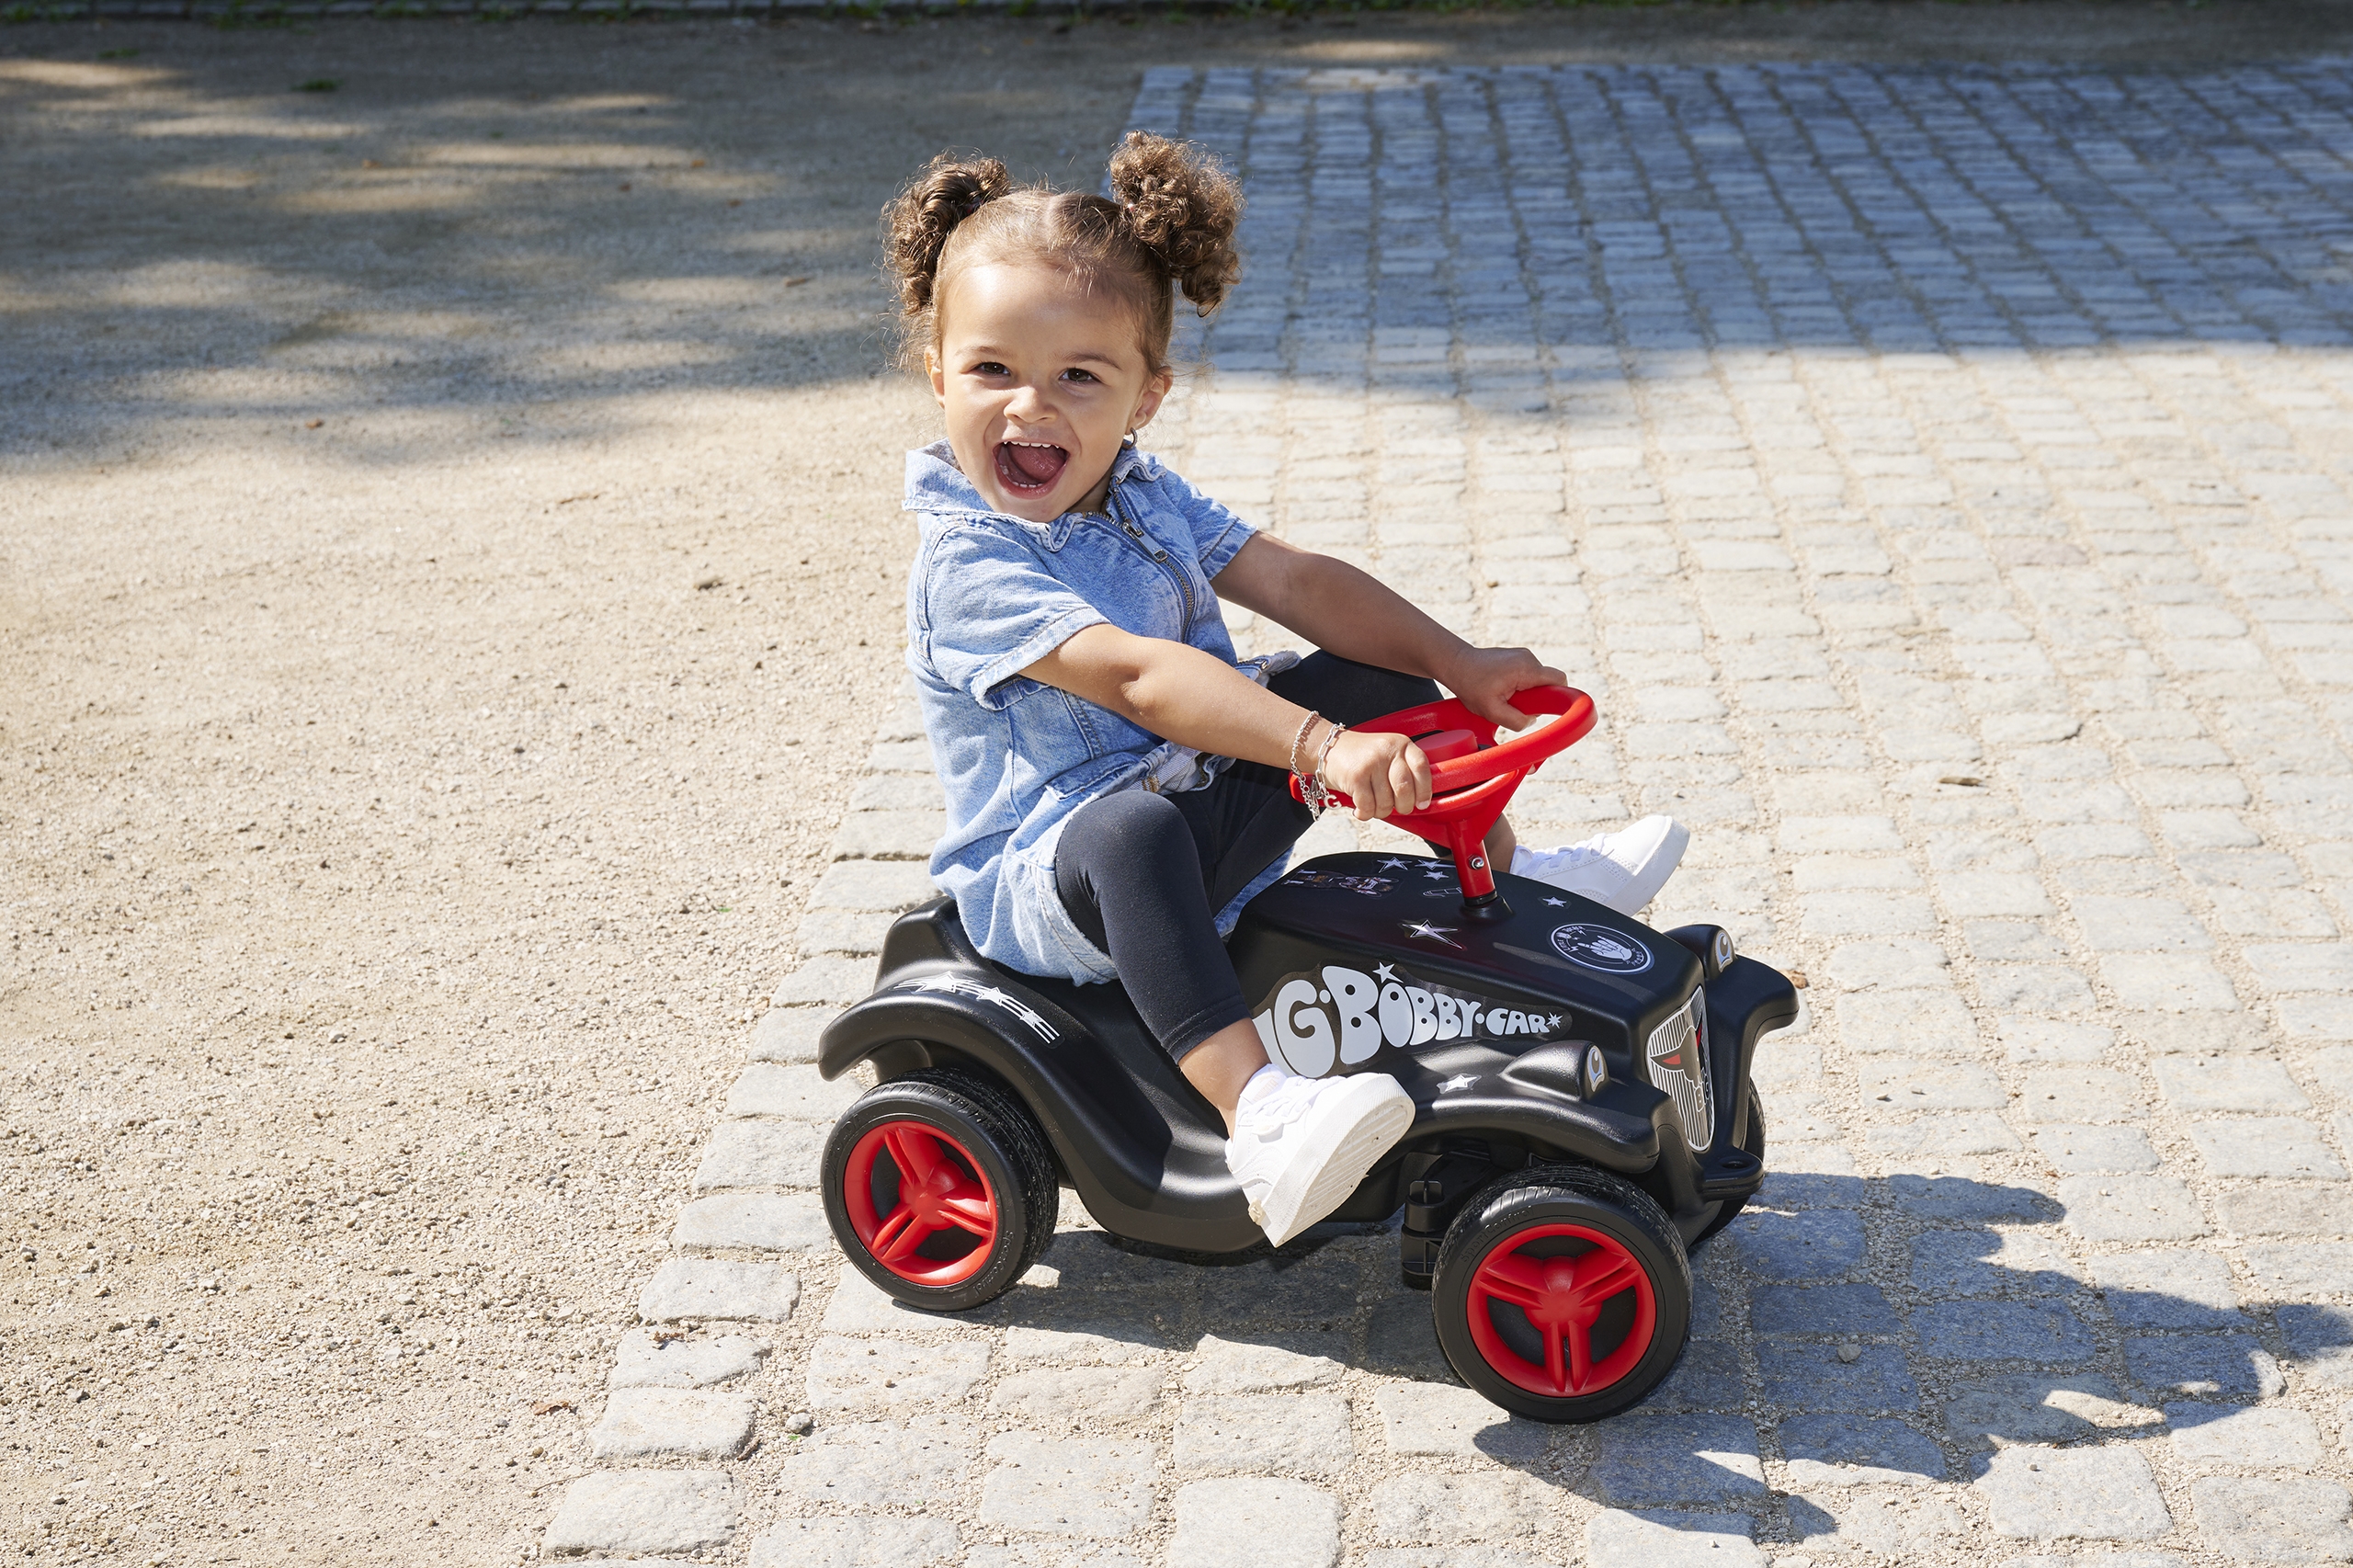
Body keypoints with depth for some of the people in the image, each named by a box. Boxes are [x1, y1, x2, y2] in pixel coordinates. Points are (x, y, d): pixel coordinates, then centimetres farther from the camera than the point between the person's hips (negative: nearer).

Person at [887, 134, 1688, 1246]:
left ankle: (1509, 879, 18)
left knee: (1372, 680, 4)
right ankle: (1255, 1113, -48)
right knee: (1130, 834, -42)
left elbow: (1293, 580, 1)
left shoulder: (1146, 502, 4)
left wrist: (1456, 664, -10)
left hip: (1197, 807, 8)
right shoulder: (967, 566, -23)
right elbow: (1137, 676, -34)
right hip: (1045, 872, -8)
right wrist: (1322, 750, -43)